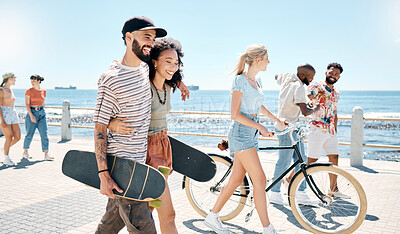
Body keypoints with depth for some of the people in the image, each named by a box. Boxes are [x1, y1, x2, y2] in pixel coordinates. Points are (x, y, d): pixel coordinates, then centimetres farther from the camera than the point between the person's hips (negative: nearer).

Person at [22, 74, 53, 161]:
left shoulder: (43, 91, 7)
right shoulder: (29, 91, -4)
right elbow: (27, 104, -10)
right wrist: (31, 115, -20)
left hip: (41, 113, 3)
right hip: (31, 112, -3)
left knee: (44, 134, -3)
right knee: (29, 134, 4)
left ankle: (46, 154, -3)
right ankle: (25, 152, 22)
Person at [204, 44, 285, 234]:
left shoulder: (257, 81, 13)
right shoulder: (240, 80, -13)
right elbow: (235, 114, -17)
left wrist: (277, 120, 37)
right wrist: (260, 127, -18)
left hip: (251, 133, 9)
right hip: (240, 133, -9)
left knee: (236, 179, 11)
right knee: (260, 181, -6)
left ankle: (212, 217, 23)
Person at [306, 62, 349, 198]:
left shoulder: (336, 93, 18)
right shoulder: (316, 87, -4)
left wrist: (335, 130, 19)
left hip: (330, 131, 7)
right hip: (317, 129, -7)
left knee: (334, 159, 7)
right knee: (312, 161, -5)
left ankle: (333, 189, 19)